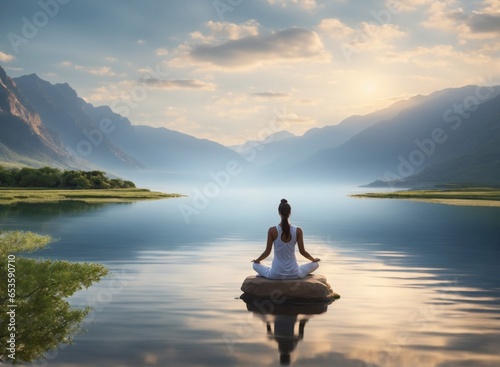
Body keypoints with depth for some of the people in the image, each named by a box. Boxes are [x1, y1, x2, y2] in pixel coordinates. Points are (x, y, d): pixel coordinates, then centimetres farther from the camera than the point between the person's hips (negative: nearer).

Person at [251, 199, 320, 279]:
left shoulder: (272, 231, -13)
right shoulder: (298, 231, -10)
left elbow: (267, 252, -5)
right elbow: (302, 252, -2)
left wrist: (256, 260, 15)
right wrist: (314, 259, 18)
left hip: (275, 274, 1)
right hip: (294, 274, -1)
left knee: (255, 265, 29)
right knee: (315, 264, 24)